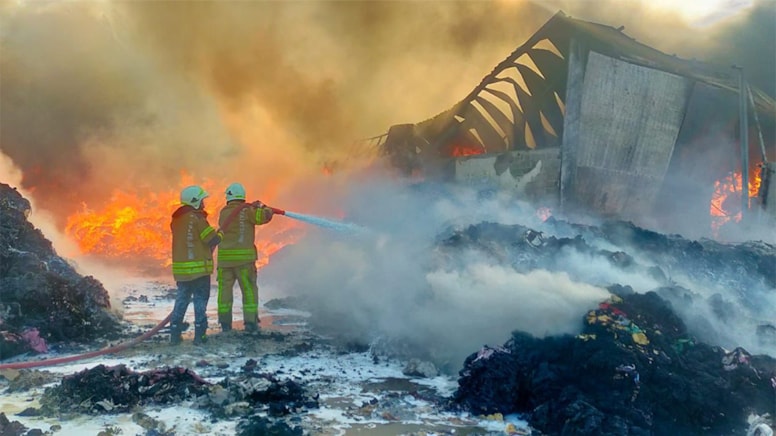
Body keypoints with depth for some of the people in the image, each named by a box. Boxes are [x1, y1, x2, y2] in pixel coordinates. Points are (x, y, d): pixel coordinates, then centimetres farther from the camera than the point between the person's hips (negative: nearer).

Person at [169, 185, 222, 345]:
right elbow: (213, 239, -14)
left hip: (181, 267, 6)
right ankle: (200, 335, 3)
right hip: (199, 267, -6)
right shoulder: (197, 218, -13)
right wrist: (220, 234, 7)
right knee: (200, 299, 2)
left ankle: (175, 334, 13)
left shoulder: (176, 219, 10)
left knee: (181, 299, 13)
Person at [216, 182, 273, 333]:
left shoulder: (224, 212, 7)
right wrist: (265, 208, 13)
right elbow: (264, 216, -9)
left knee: (225, 289, 10)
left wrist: (252, 206, 24)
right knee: (249, 290, 4)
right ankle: (250, 322, 2)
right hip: (244, 257, -3)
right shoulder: (247, 211, -5)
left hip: (225, 257, 3)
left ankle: (225, 323, 12)